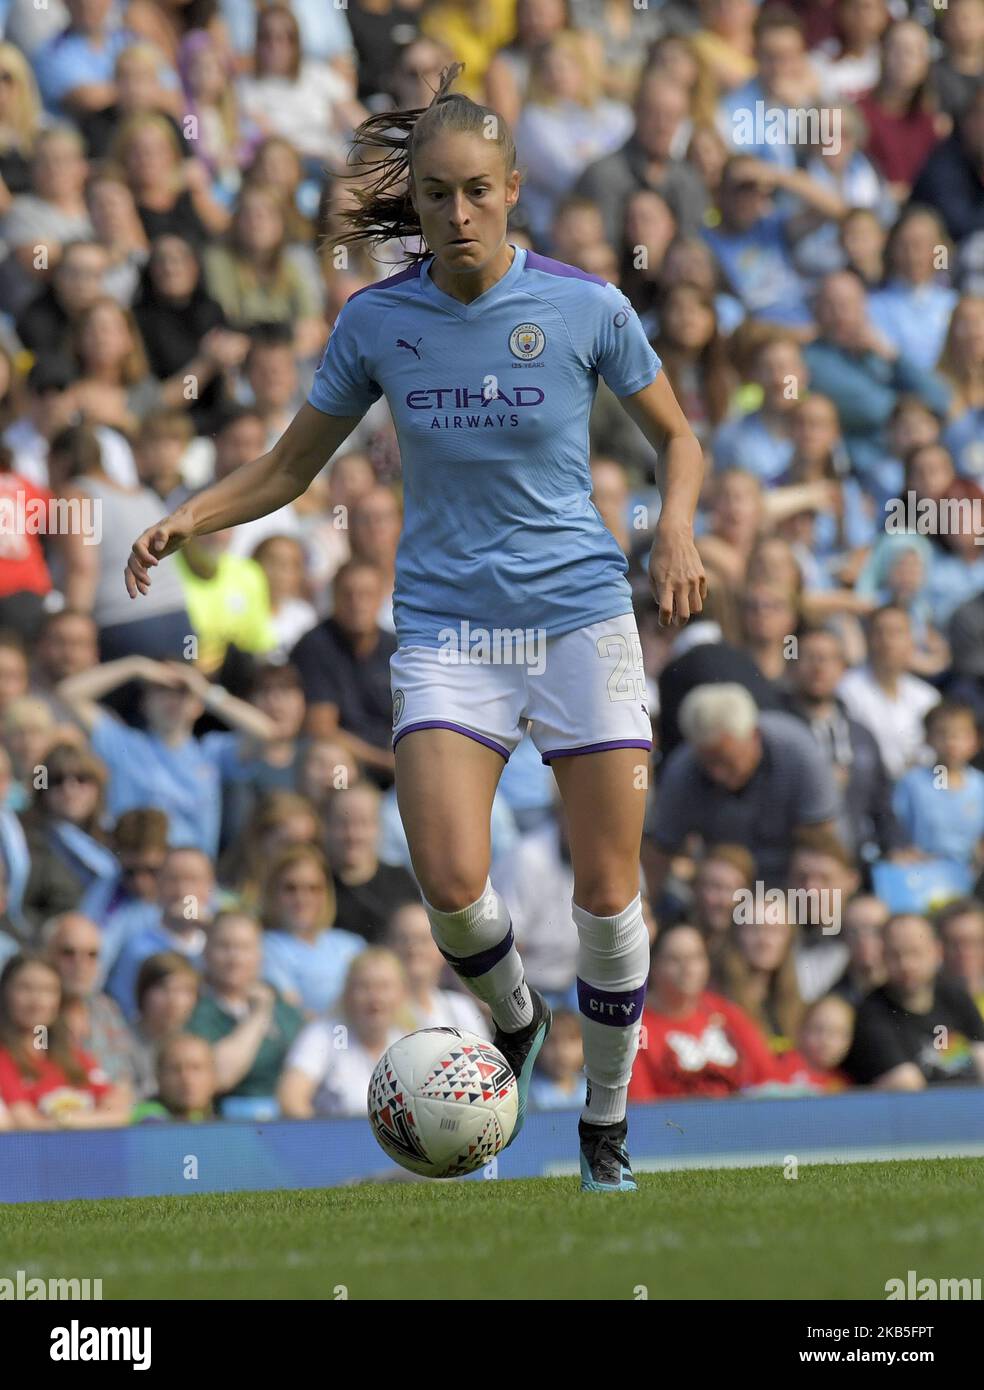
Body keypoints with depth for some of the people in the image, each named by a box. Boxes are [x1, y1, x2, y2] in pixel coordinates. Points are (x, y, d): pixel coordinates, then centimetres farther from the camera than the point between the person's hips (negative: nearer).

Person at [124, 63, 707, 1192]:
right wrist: (187, 517, -8)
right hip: (446, 623, 1)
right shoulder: (377, 320, 0)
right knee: (449, 881, -17)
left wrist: (676, 531, -10)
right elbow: (287, 470, 9)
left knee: (607, 889, -3)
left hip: (580, 611, -1)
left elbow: (675, 435, 9)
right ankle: (512, 1018, 16)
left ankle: (606, 1122, 17)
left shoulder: (582, 306, -4)